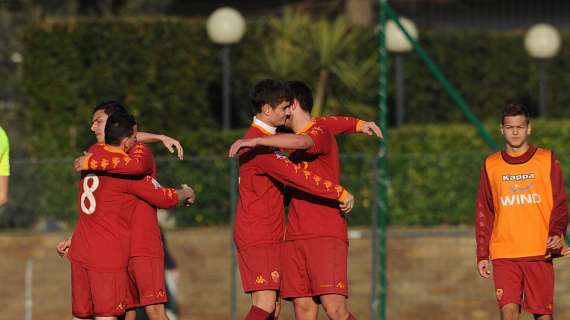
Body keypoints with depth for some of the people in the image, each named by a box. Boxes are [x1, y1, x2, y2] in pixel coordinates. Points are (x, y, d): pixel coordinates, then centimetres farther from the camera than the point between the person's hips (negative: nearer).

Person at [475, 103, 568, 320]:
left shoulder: (547, 160, 5)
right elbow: (484, 213, 11)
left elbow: (560, 204, 4)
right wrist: (482, 254, 5)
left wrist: (557, 233, -14)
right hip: (504, 254, 1)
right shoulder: (491, 165, 9)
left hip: (540, 253, 0)